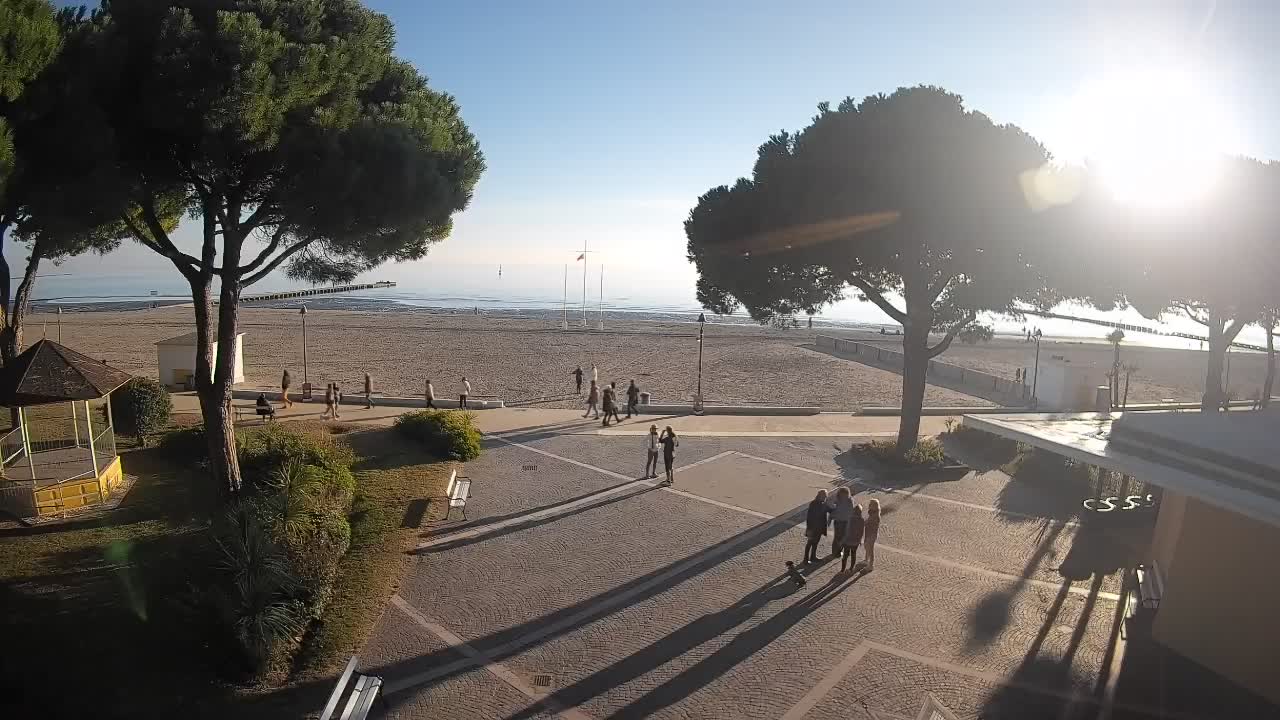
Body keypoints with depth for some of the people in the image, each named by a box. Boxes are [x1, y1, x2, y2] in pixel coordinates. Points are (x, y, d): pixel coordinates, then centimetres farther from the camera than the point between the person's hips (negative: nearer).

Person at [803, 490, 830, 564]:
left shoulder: (824, 504, -3)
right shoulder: (813, 504, -23)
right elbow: (808, 516, -21)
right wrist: (809, 528, -22)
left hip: (820, 528, 7)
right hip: (813, 528, -7)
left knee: (815, 542, 20)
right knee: (809, 543, 7)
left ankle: (813, 557, 35)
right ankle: (806, 559, 19)